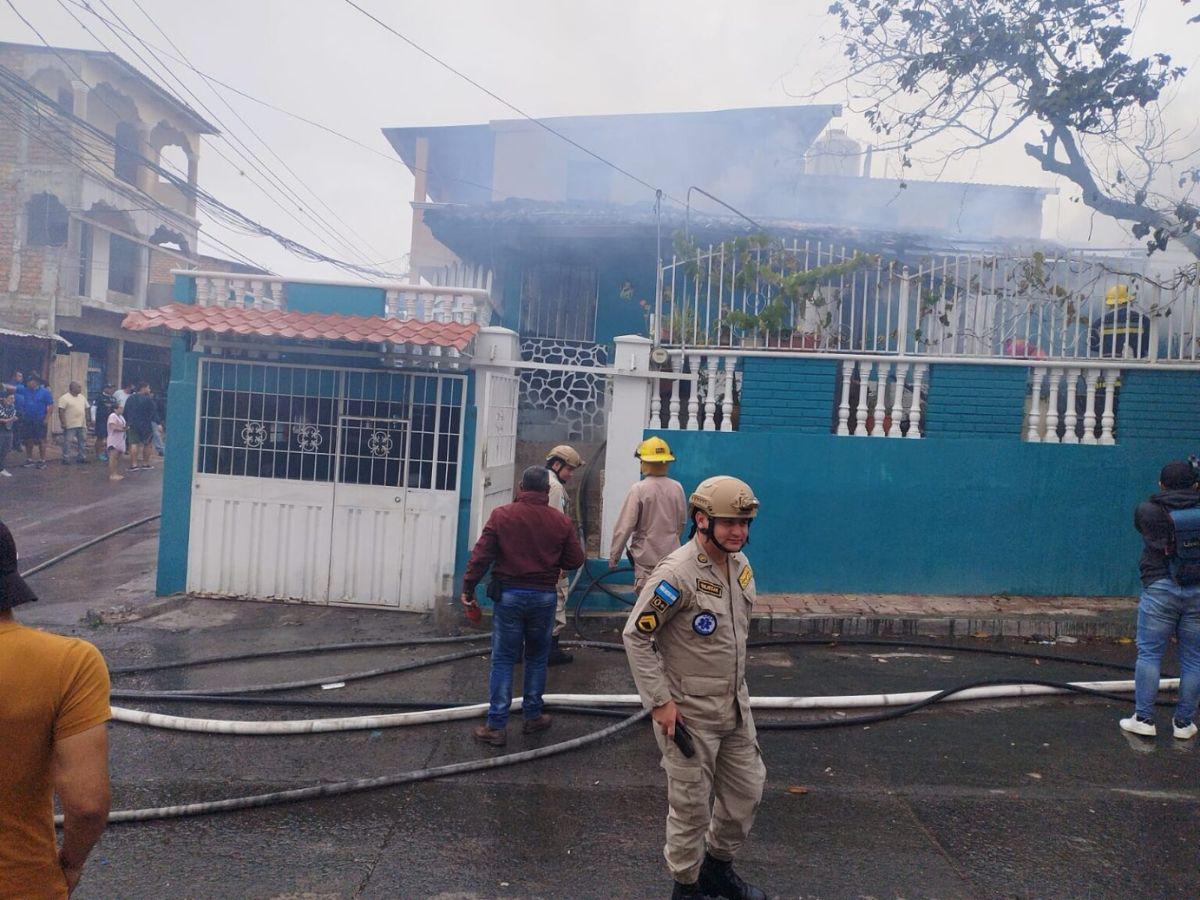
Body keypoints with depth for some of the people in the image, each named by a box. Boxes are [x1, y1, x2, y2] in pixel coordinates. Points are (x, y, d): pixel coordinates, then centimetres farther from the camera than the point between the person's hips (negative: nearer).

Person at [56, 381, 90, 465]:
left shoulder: (82, 397, 13)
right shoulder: (64, 398, -9)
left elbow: (86, 409, 17)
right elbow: (61, 411, -13)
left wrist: (88, 420, 11)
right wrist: (63, 423, -19)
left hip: (82, 424, 7)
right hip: (70, 425, -7)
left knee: (83, 441, 10)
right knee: (67, 442, -1)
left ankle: (81, 457, 17)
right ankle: (65, 458, 5)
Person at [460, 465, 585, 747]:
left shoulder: (501, 515, -7)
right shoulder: (561, 521, -4)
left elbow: (481, 556, -9)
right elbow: (575, 560, 1)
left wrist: (468, 589, 0)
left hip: (508, 595, -1)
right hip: (543, 597, 1)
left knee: (503, 660, 5)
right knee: (537, 658, 17)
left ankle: (497, 726, 7)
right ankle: (533, 717, 26)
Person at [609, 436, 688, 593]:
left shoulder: (639, 489, -14)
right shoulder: (677, 488, 0)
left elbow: (624, 527, -12)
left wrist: (613, 557, -3)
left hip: (646, 558, -5)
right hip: (671, 555, 5)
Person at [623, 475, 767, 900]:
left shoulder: (741, 565, 2)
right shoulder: (677, 573, -23)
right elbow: (635, 636, -19)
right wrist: (660, 701, -19)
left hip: (735, 705, 8)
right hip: (689, 711, -8)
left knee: (747, 790, 19)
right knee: (692, 805, 7)